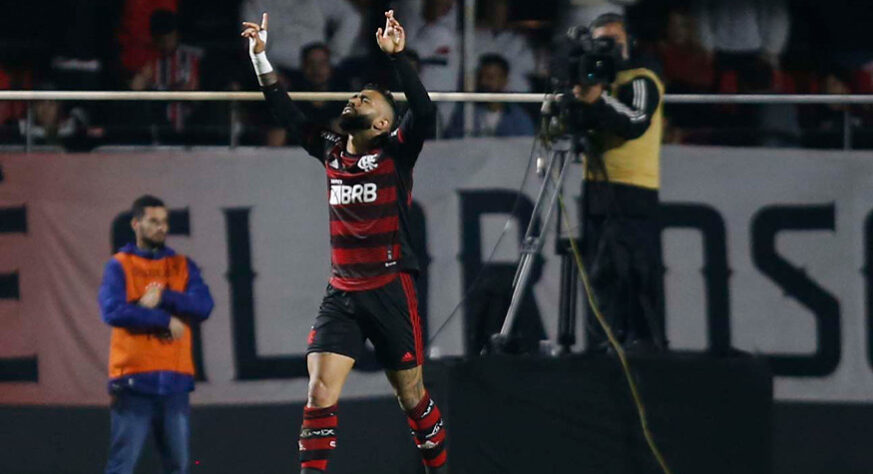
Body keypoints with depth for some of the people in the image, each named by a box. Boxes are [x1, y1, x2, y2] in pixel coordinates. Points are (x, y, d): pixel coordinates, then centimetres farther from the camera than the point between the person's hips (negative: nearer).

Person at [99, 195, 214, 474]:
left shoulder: (183, 266, 14)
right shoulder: (119, 266, 3)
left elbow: (203, 306, -1)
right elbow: (113, 312, -13)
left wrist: (162, 298, -13)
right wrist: (166, 320, -12)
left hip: (175, 380, 4)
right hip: (133, 380, -4)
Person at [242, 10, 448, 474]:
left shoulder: (396, 153, -4)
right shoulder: (331, 151, 10)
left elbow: (424, 112, -20)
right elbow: (286, 112, 15)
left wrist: (395, 56, -27)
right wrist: (260, 57, 8)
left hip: (390, 292, -4)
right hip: (341, 294, 4)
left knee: (412, 396, 6)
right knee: (319, 395, -9)